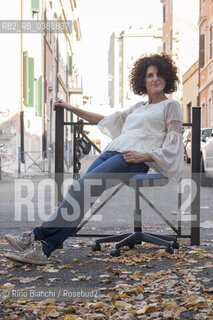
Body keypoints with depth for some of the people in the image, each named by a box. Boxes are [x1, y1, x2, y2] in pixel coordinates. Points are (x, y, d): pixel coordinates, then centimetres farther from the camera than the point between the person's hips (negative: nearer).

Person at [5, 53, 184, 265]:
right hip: (112, 151, 6)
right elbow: (105, 119, 38)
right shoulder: (138, 108, 32)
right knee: (80, 190, -21)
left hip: (134, 159, -6)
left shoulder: (171, 106, 13)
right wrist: (71, 109, 36)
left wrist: (145, 155, -13)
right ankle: (43, 247, -32)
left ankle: (40, 236, -30)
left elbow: (172, 145, 2)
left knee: (84, 186, -27)